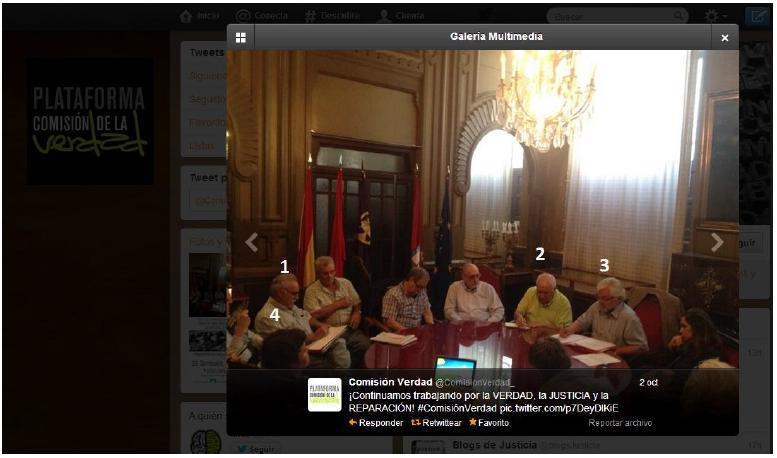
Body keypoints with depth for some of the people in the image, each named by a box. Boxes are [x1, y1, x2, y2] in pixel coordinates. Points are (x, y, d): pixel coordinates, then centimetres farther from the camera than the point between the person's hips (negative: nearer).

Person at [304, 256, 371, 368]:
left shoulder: (346, 283, 15)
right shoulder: (312, 290, 2)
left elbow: (357, 303, 21)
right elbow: (314, 316, -10)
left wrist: (357, 313, -2)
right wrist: (338, 304, -6)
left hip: (350, 329, 4)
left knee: (364, 344, -24)